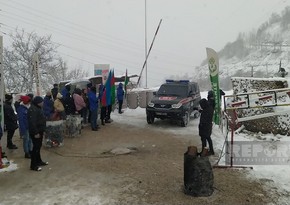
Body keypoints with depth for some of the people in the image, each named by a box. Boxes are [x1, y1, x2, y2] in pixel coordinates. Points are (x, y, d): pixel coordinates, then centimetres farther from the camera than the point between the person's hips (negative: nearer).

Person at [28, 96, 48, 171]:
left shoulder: (38, 108, 13)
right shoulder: (33, 109, -20)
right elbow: (32, 122, -26)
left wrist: (42, 131, 22)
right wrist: (36, 133, -26)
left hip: (39, 131, 10)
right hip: (35, 133, -10)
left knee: (38, 146, 19)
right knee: (36, 148, -6)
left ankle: (38, 161, 32)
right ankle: (33, 165, 1)